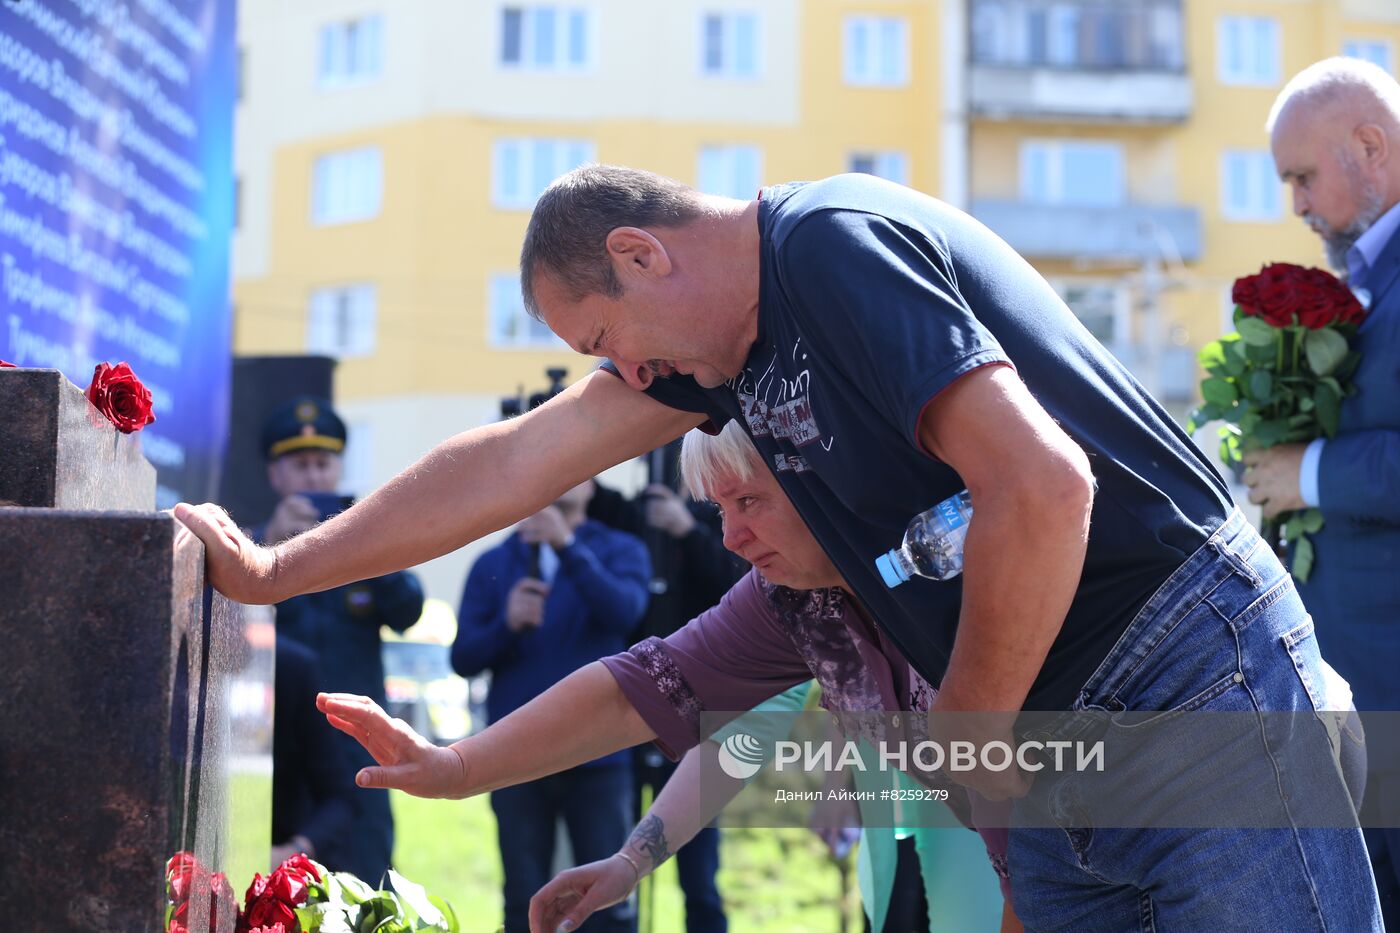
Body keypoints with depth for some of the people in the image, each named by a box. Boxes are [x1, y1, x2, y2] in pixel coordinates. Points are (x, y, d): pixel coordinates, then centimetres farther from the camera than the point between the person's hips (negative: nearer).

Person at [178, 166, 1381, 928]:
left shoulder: (836, 246, -16)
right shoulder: (728, 330, 12)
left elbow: (1042, 485, -26)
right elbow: (515, 461, 17)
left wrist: (965, 735, -12)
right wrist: (273, 572, 19)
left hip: (1194, 686, -9)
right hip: (1060, 752, 9)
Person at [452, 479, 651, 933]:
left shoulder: (620, 551, 5)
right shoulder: (492, 564, 10)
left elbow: (623, 611, -16)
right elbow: (463, 658, 2)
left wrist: (567, 546, -25)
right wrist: (507, 623, -17)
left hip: (596, 756, -1)